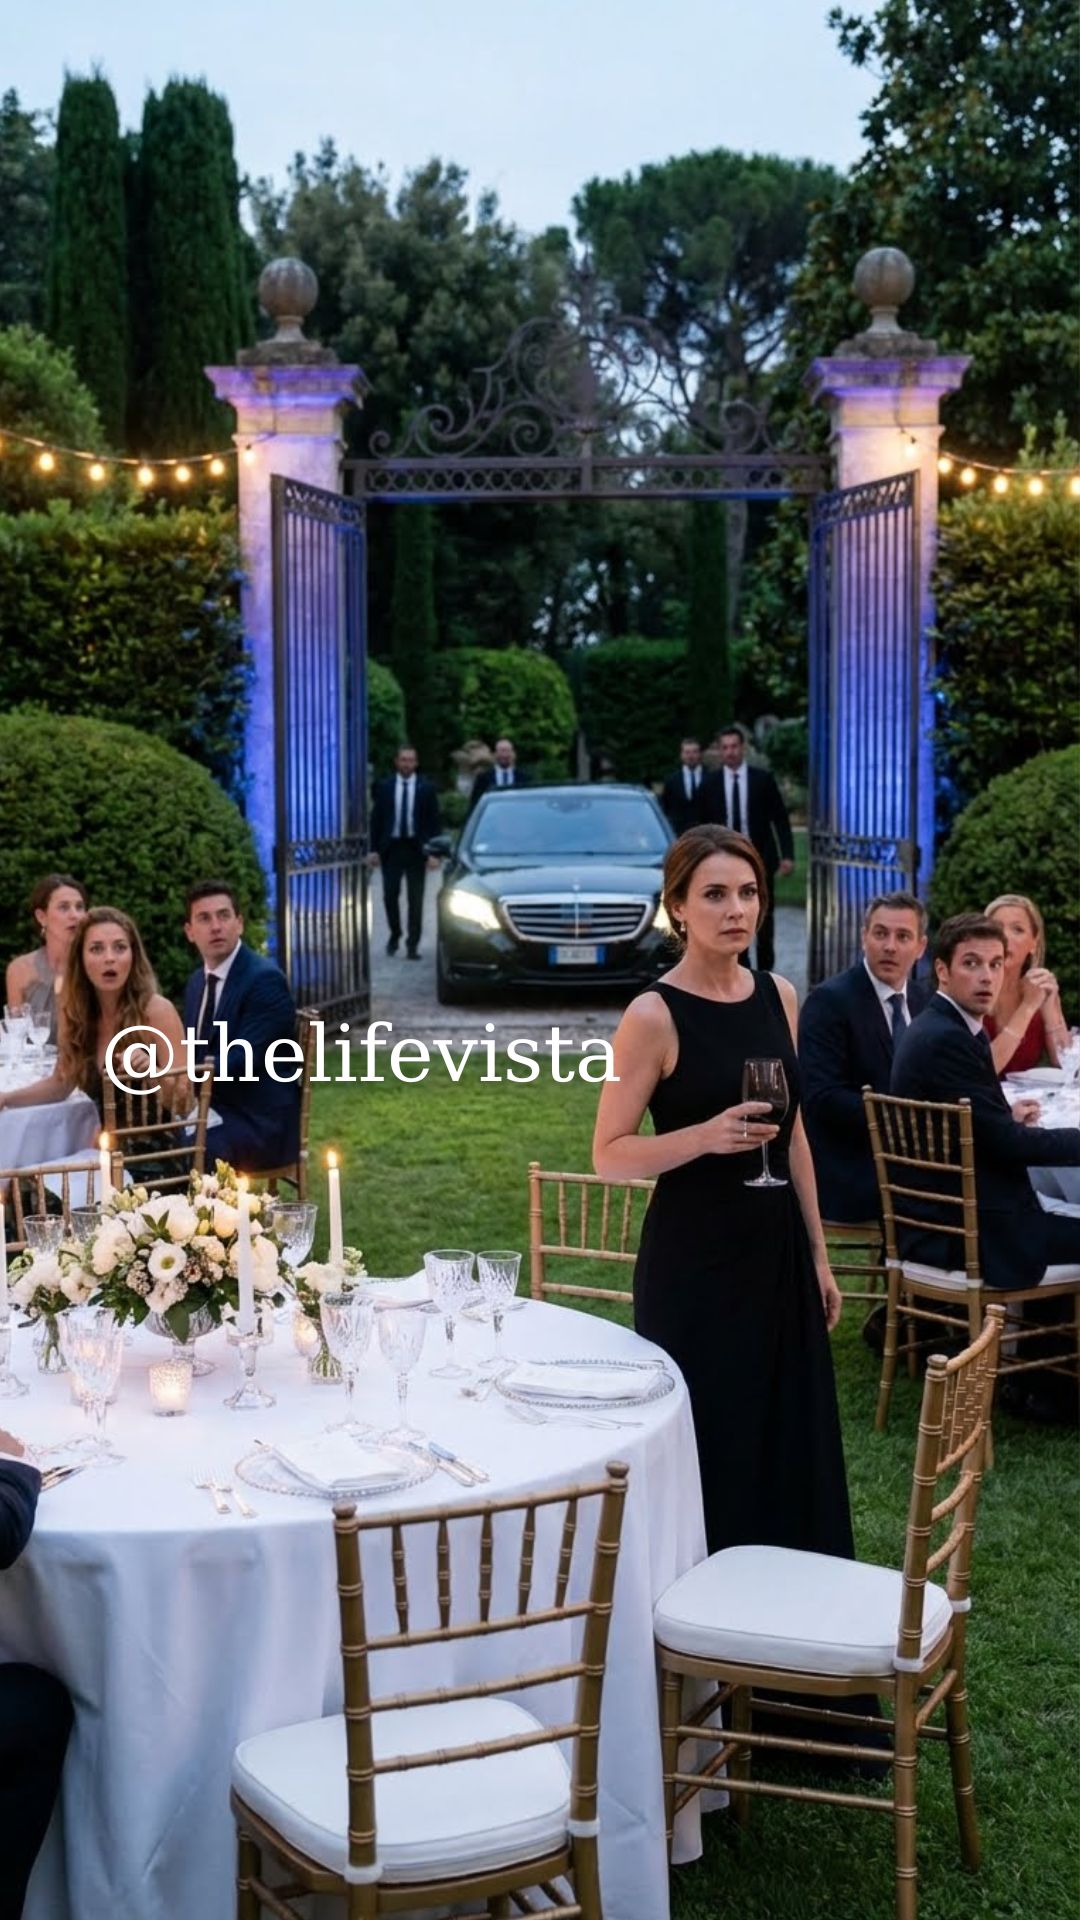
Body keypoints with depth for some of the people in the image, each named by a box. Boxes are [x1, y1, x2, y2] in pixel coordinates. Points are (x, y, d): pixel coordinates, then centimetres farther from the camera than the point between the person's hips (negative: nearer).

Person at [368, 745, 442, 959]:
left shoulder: (426, 788, 1)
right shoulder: (384, 787, 5)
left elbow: (433, 821, 0)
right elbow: (376, 819, 5)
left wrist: (433, 852, -8)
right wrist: (374, 849, -2)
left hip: (416, 848, -1)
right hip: (391, 847, 1)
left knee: (415, 899, 0)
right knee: (390, 895, 1)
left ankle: (412, 944, 6)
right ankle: (395, 934, 24)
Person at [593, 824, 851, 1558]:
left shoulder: (779, 996, 5)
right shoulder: (654, 1015, -13)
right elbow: (610, 1155, -12)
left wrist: (818, 1254, 12)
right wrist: (707, 1135, -27)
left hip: (777, 1250, 6)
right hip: (694, 1261, -6)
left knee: (791, 1440, 11)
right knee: (708, 1449, 1)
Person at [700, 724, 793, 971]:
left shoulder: (762, 779, -1)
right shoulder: (711, 783, 2)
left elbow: (780, 819, 0)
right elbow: (705, 824, 6)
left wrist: (787, 855, -8)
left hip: (760, 858, -1)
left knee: (763, 916, 7)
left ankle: (765, 967, 17)